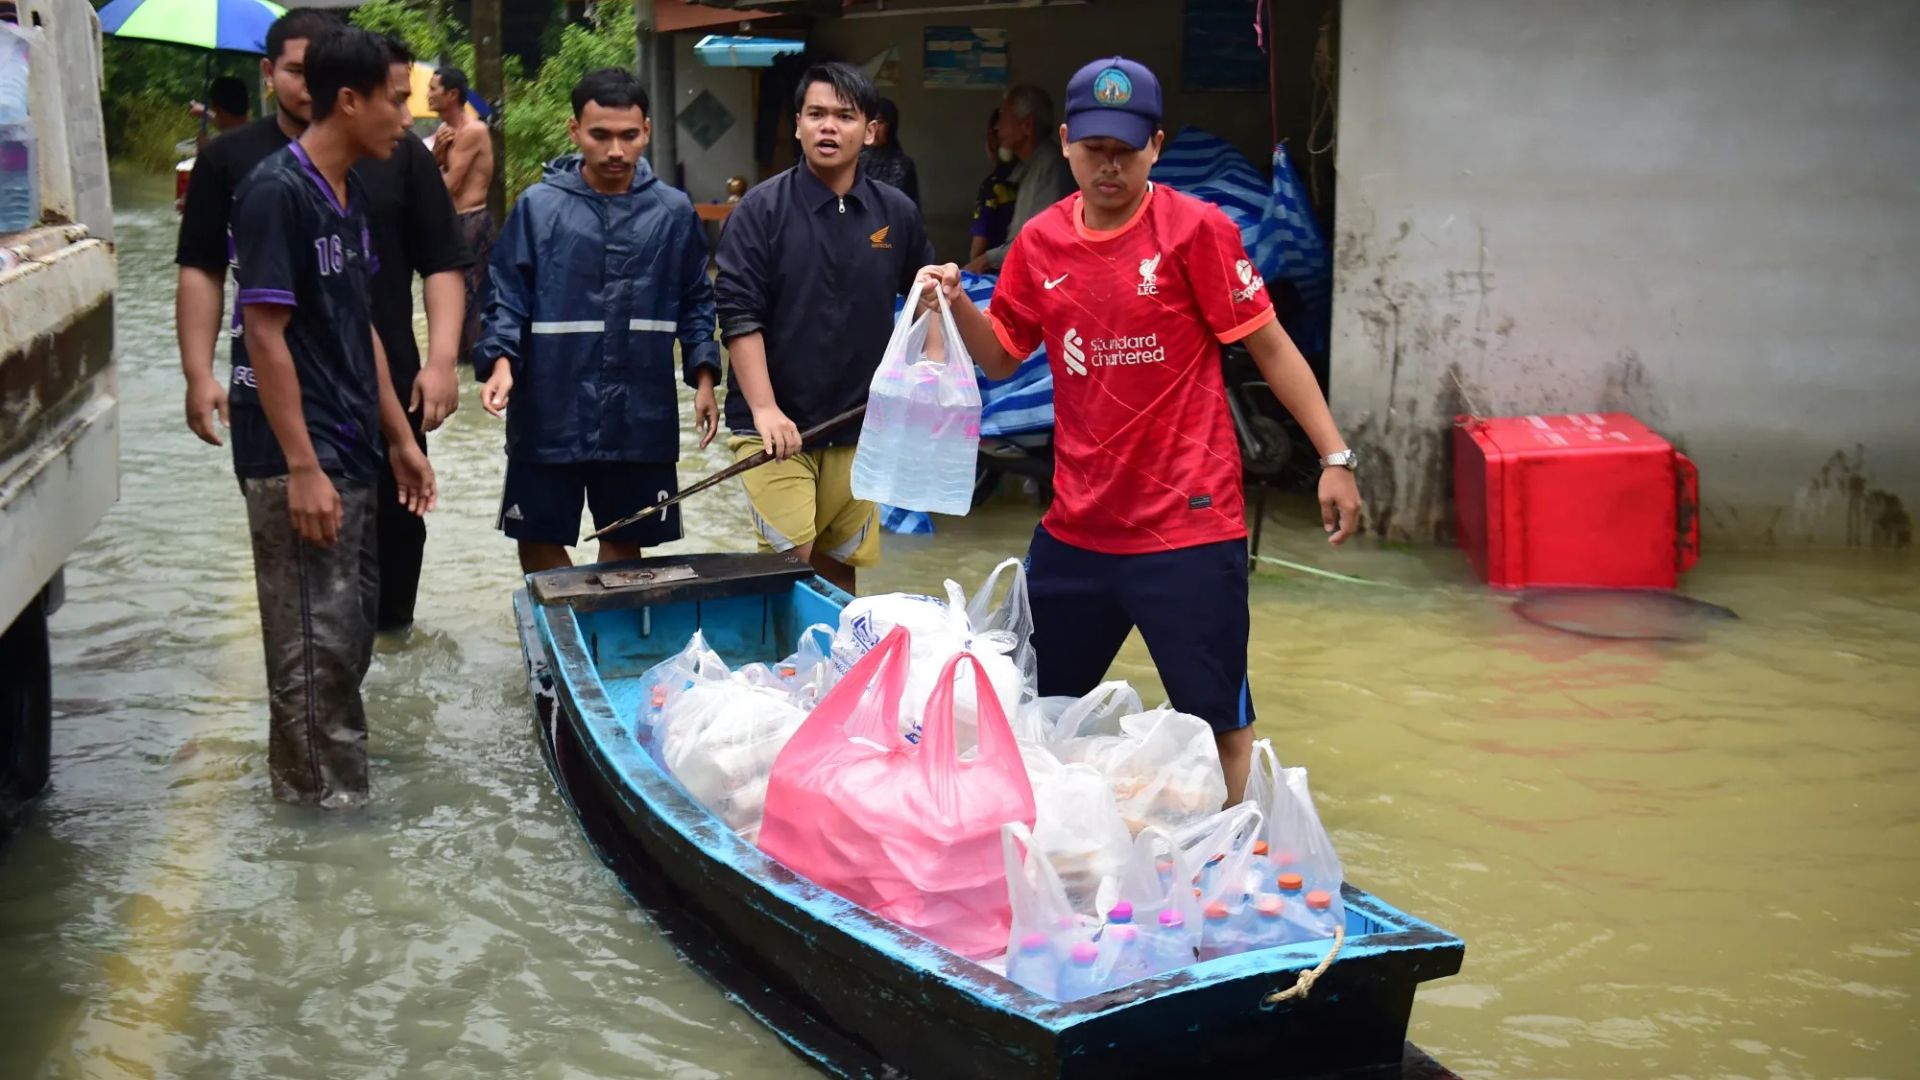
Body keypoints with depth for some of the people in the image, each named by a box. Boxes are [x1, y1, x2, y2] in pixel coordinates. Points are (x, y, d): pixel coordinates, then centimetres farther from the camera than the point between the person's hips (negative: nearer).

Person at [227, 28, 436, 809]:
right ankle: (326, 803, 6)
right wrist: (302, 468, -20)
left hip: (350, 452, 9)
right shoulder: (276, 191, -15)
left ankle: (310, 783, 28)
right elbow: (265, 335, -18)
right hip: (297, 460, -9)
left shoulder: (350, 194, 11)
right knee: (318, 645, -3)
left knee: (350, 631, 15)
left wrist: (400, 438, 17)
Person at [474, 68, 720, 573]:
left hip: (642, 415, 1)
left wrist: (703, 377, 2)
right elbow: (507, 299, -1)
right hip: (549, 412, -1)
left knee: (625, 540, 13)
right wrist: (501, 361, -16)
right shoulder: (538, 207, -2)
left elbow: (695, 304, 11)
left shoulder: (674, 212, 4)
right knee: (539, 539, 9)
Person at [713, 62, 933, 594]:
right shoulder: (762, 209, -6)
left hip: (860, 425, 4)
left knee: (839, 568, 12)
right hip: (776, 424, -4)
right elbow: (739, 314, -11)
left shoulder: (897, 213, 5)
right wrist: (764, 410, -20)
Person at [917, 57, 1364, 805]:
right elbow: (1001, 358, 14)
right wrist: (956, 305, -5)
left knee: (1218, 722, 3)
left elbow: (1270, 346, -7)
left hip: (1188, 528, -5)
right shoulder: (1039, 243, 4)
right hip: (1075, 527, 5)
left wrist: (1334, 458, -12)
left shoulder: (1195, 230, -9)